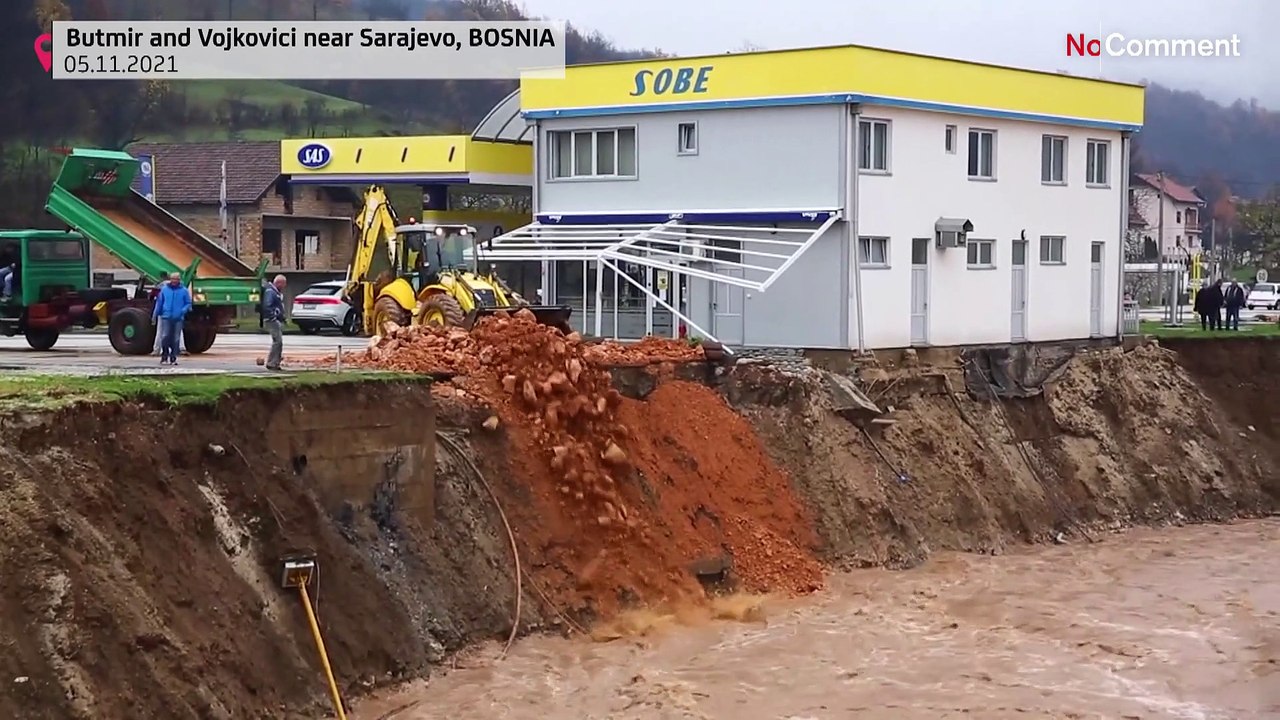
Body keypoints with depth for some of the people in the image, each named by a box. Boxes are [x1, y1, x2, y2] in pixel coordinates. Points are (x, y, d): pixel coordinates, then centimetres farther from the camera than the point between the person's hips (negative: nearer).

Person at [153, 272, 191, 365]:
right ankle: (164, 356, 7)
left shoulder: (184, 290, 3)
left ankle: (173, 358, 9)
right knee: (165, 337, -7)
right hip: (166, 317, 0)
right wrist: (155, 314, 9)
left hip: (178, 319, 0)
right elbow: (159, 302, 12)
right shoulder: (164, 289, 7)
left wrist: (183, 310, -12)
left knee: (175, 339, 2)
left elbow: (188, 304, 7)